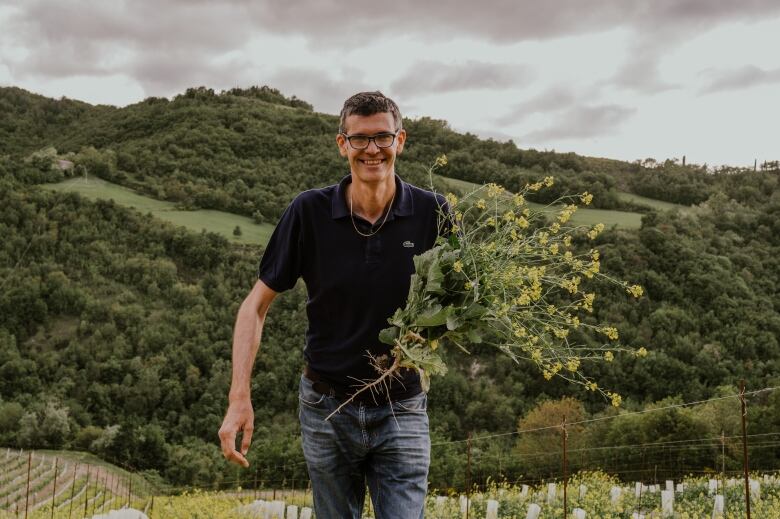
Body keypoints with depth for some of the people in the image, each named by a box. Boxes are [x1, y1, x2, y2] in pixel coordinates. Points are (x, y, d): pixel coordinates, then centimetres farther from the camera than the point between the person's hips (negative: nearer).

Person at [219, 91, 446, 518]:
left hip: (401, 411, 0)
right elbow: (256, 305, -4)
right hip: (327, 408, 1)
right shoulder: (309, 212, -10)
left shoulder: (431, 213, -8)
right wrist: (239, 398, -14)